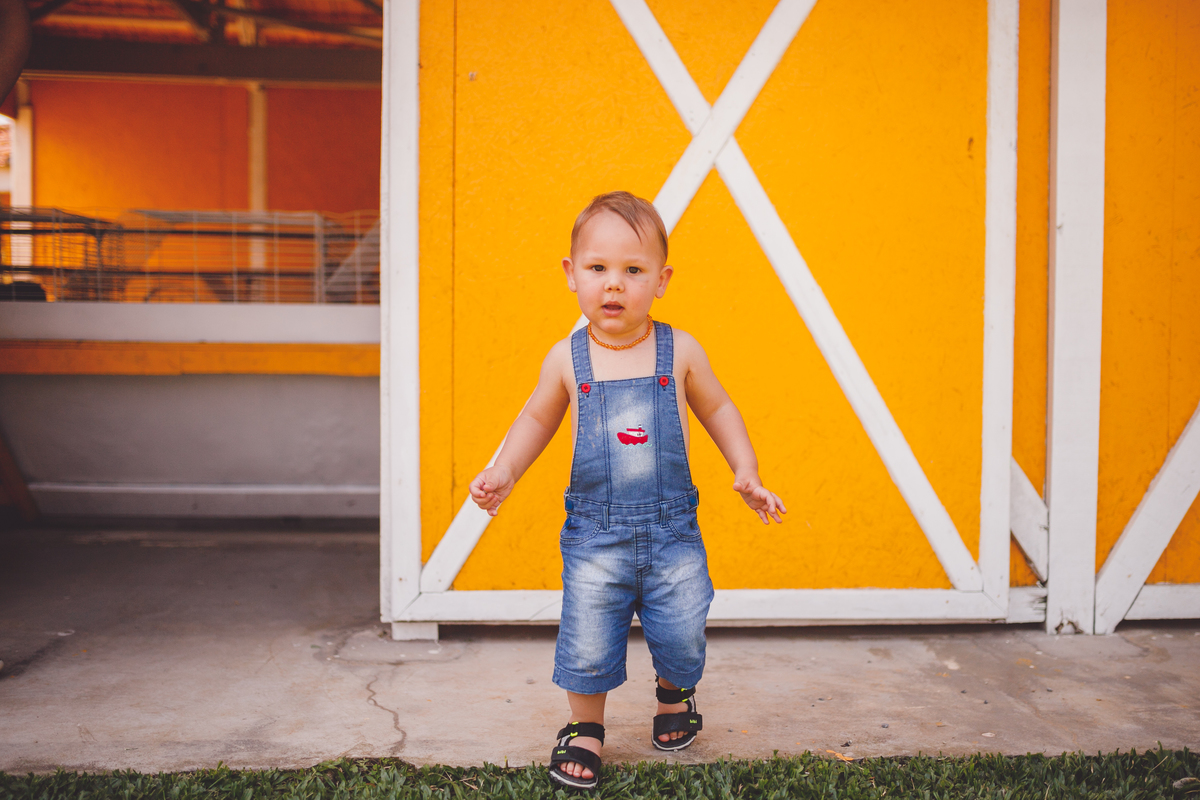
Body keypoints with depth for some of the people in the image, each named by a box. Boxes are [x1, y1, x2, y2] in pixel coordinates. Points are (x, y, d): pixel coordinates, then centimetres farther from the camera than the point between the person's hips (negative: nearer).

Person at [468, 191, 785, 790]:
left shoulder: (680, 352, -4)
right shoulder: (567, 359, -3)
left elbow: (717, 410, 12)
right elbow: (537, 418, 13)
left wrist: (746, 474, 5)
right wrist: (504, 472, 2)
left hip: (671, 529, 0)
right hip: (595, 532, 0)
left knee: (682, 635, 6)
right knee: (587, 643, 2)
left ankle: (674, 693, 41)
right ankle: (585, 727, 30)